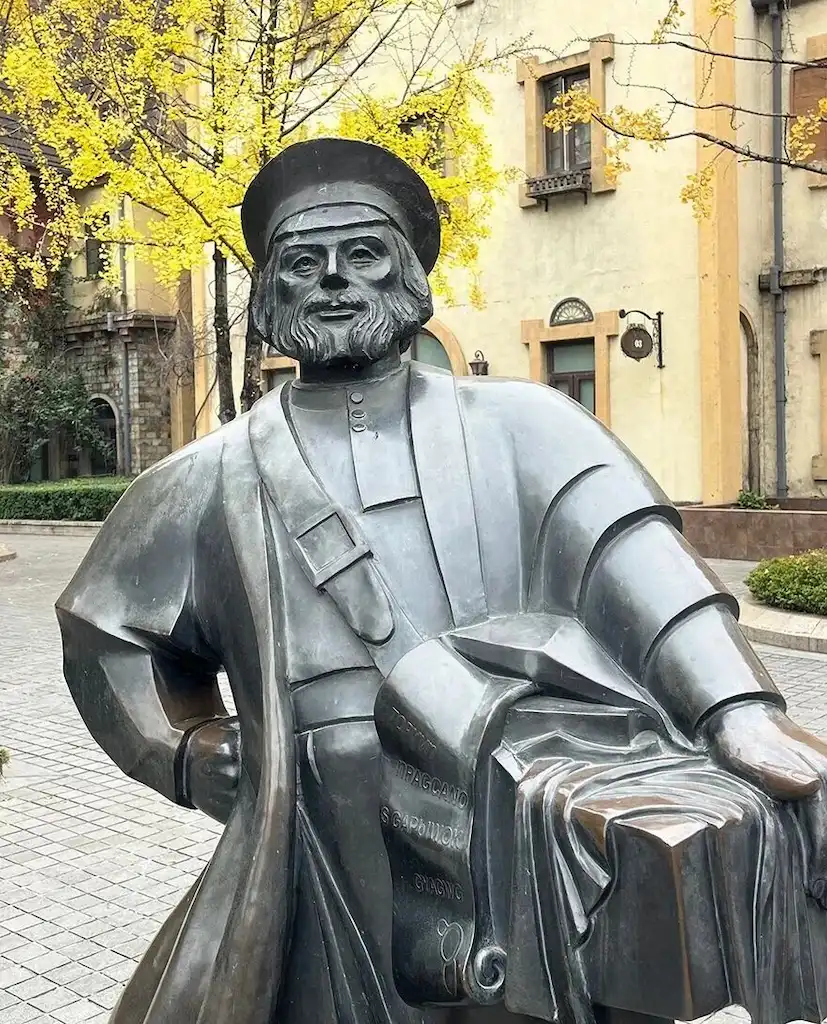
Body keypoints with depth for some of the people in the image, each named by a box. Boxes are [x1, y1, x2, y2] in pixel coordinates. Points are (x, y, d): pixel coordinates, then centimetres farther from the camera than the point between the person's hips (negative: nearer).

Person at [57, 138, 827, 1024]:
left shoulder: (518, 425, 7)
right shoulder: (210, 481, 11)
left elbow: (629, 553, -9)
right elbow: (106, 633, 23)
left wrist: (740, 709, -24)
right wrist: (192, 756, 10)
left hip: (542, 854, 0)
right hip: (332, 875, 2)